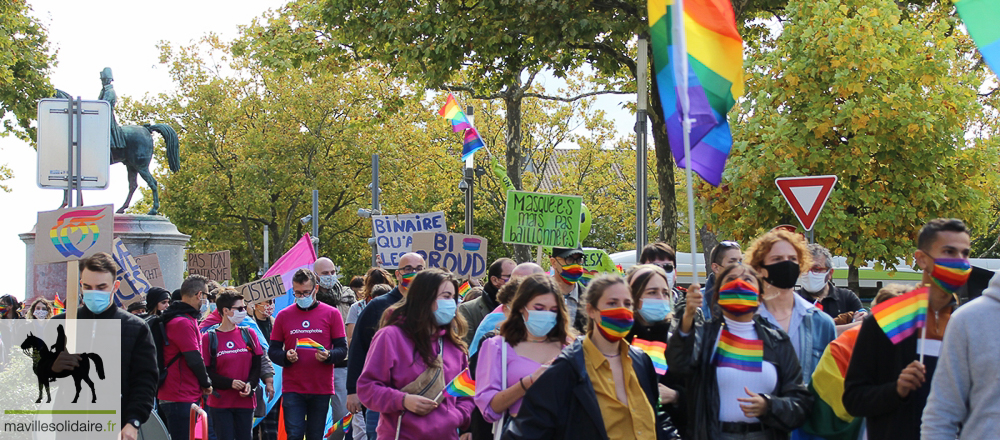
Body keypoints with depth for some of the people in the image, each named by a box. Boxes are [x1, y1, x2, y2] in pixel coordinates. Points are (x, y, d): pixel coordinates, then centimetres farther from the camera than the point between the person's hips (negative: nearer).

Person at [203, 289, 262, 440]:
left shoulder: (249, 334, 7)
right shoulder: (209, 338, -2)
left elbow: (257, 365, 7)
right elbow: (206, 371, -4)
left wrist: (250, 384, -11)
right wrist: (230, 383, -17)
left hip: (245, 401, 3)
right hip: (220, 403, -3)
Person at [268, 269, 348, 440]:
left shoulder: (331, 314, 4)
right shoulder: (283, 315, 7)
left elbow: (342, 349, 3)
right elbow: (273, 351, 9)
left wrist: (328, 356, -18)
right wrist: (286, 357, -12)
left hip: (321, 388, 0)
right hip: (292, 388, 0)